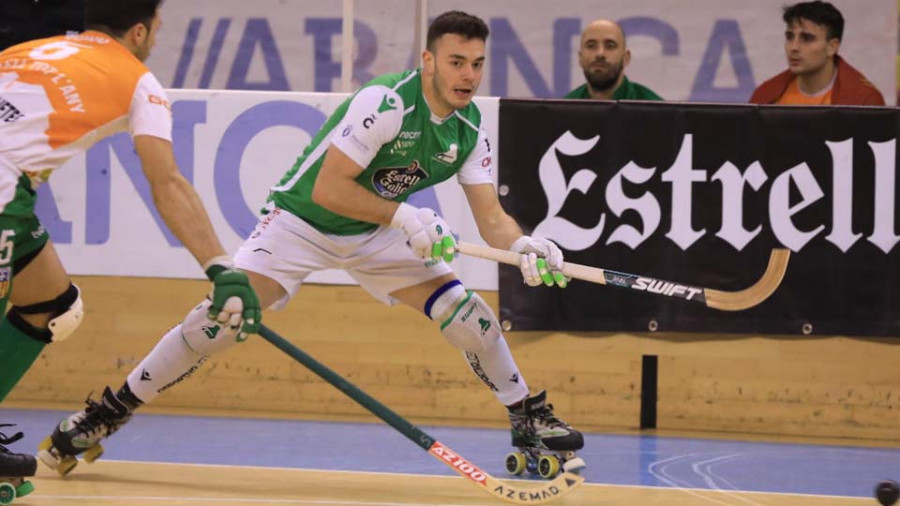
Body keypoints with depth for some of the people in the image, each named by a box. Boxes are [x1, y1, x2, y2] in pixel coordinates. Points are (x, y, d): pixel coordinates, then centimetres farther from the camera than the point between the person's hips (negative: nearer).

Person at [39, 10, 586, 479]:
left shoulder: (470, 128, -8)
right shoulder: (386, 102, -29)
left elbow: (491, 216, -9)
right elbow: (328, 189, -31)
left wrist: (524, 245, -30)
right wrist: (403, 215, -36)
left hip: (378, 234, 6)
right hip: (302, 221, -6)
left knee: (468, 312, -8)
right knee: (223, 315, -21)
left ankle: (531, 417, 13)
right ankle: (107, 414, -12)